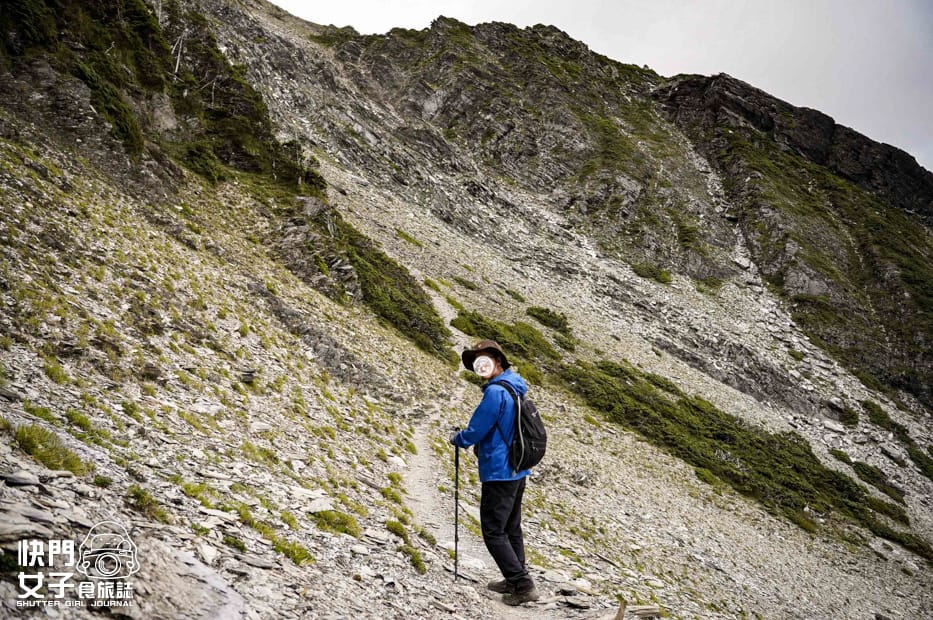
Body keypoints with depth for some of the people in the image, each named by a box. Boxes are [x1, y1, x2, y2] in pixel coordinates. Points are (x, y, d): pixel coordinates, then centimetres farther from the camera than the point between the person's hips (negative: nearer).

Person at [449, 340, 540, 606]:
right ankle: (515, 581, 27)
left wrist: (457, 439, 2)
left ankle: (523, 586, 0)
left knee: (493, 532, -1)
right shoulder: (514, 388, 9)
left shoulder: (495, 392, -21)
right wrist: (471, 438, 16)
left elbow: (476, 431, -18)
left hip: (499, 472, -9)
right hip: (517, 470, 10)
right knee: (511, 528, 18)